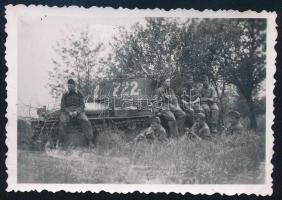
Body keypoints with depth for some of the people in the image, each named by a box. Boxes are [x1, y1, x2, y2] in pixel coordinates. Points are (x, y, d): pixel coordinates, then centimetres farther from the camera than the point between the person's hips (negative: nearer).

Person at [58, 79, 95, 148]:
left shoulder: (79, 94, 14)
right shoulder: (65, 95, 14)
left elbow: (82, 105, 7)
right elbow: (63, 106, 7)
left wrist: (76, 112, -13)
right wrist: (69, 112, -12)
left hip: (78, 111, 0)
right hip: (67, 111, 0)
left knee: (86, 121, -29)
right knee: (62, 122, -32)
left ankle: (90, 141, -30)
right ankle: (60, 142, -31)